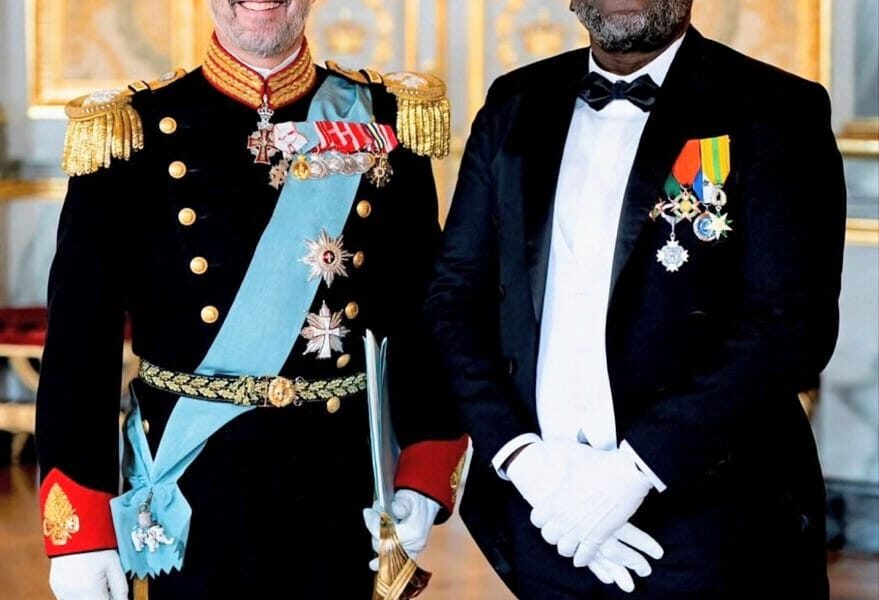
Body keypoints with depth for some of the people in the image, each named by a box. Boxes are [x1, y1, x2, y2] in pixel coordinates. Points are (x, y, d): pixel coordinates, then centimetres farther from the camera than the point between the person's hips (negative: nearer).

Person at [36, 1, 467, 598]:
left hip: (345, 498, 2)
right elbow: (81, 339, -5)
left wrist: (426, 475, -4)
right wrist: (78, 528, -9)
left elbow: (426, 311, 5)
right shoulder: (136, 133, -4)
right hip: (195, 504, -2)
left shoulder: (385, 122, 3)